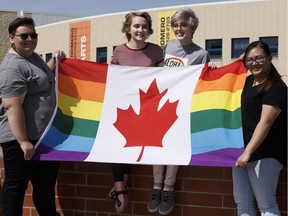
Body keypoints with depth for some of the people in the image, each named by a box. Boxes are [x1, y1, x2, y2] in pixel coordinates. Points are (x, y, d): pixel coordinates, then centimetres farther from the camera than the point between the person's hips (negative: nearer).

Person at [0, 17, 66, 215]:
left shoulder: (33, 56, 12)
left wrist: (55, 61, 16)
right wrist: (23, 141, -29)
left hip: (44, 135, 10)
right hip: (21, 140, -10)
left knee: (45, 184, 20)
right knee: (16, 185, 2)